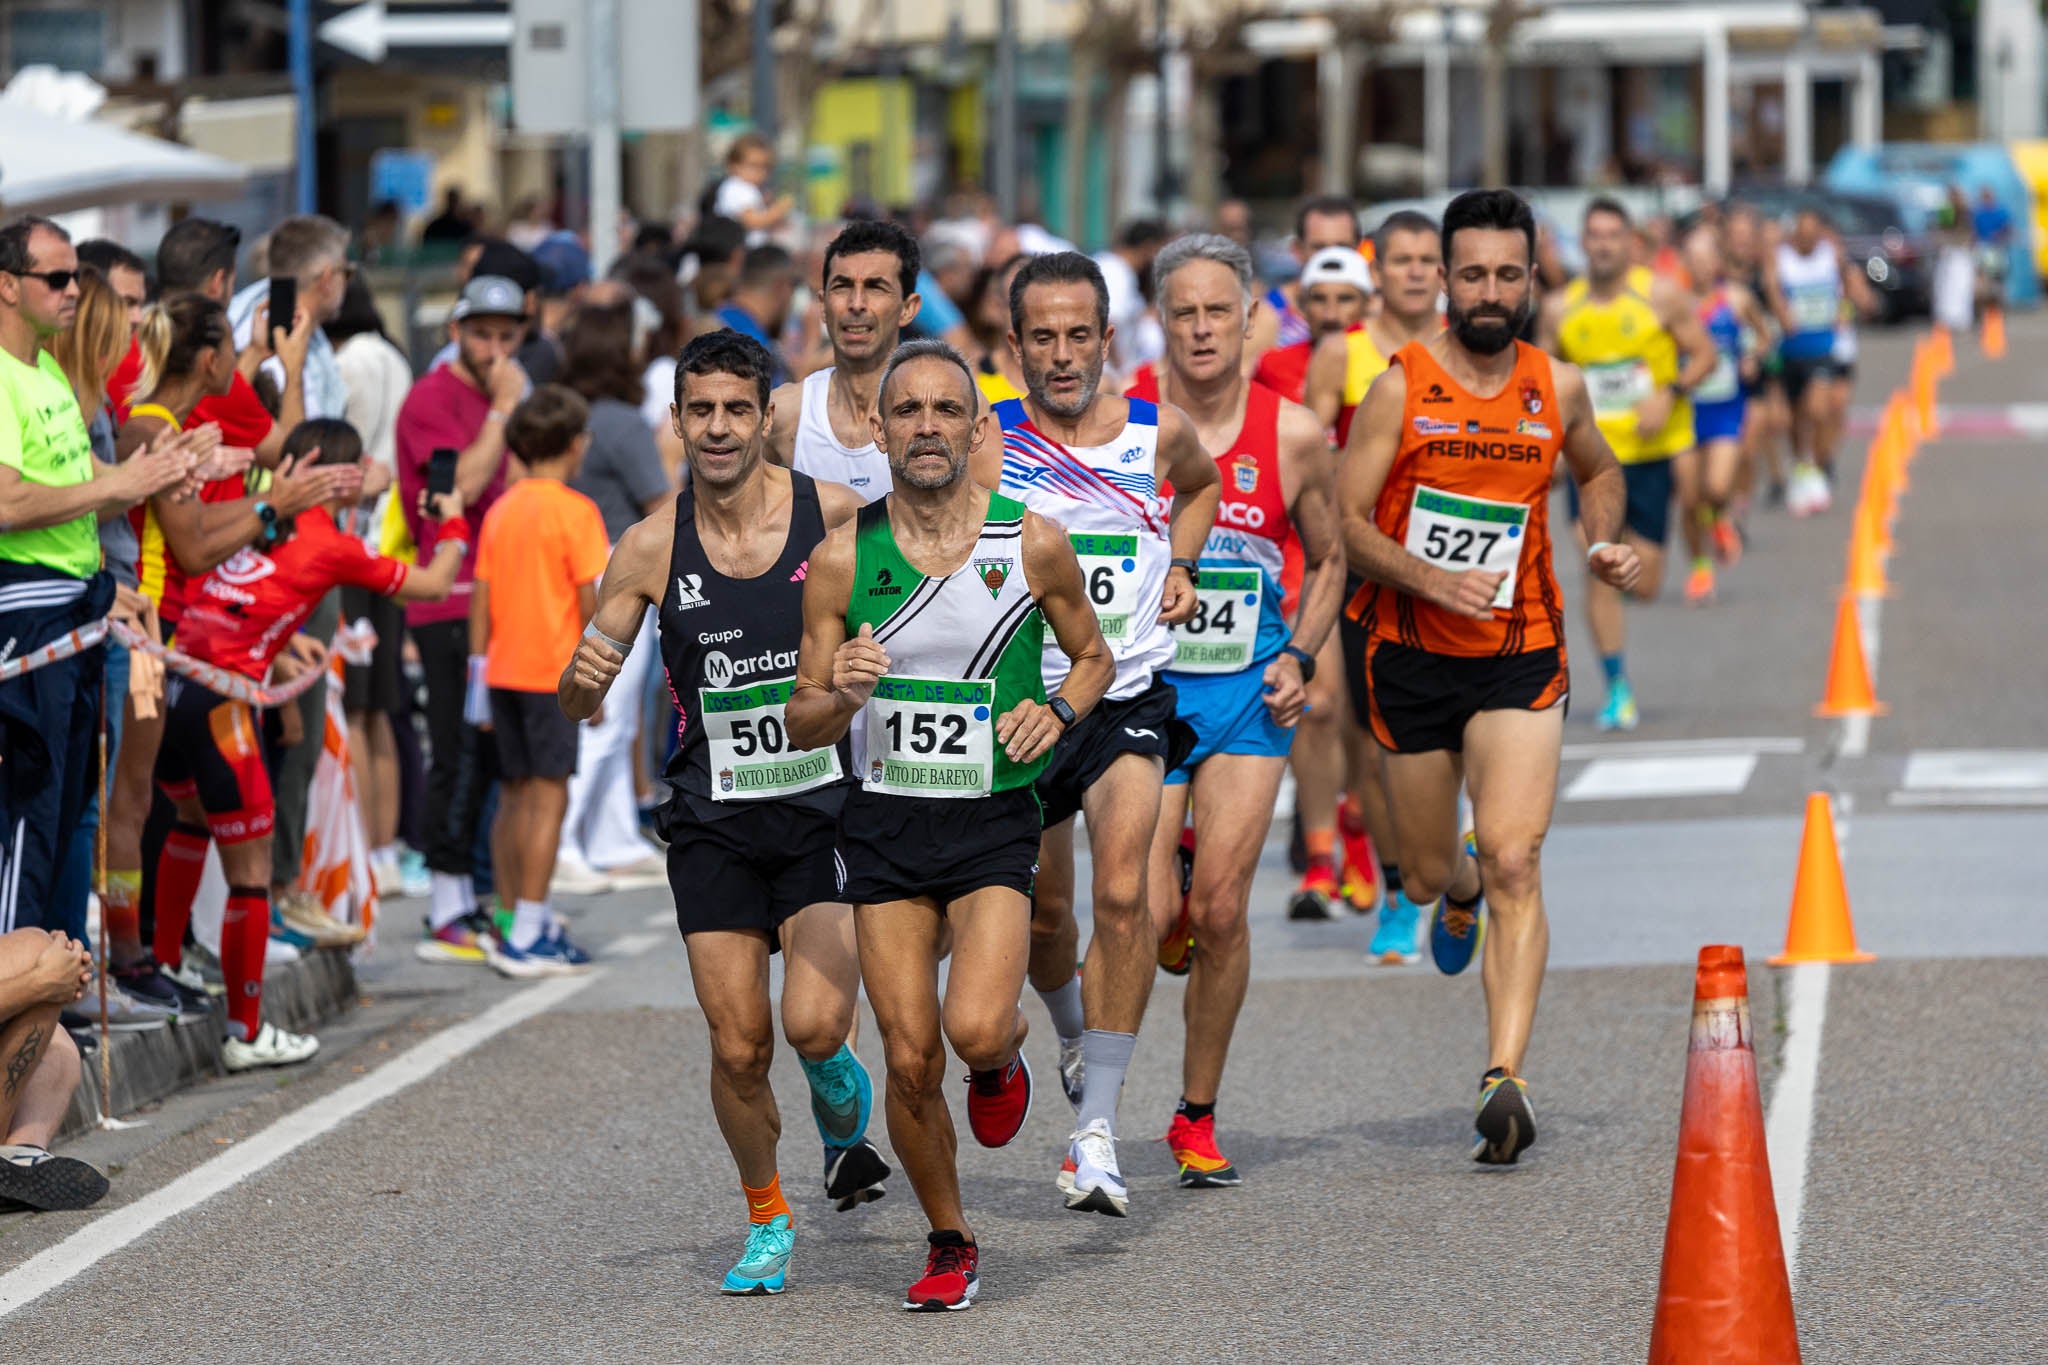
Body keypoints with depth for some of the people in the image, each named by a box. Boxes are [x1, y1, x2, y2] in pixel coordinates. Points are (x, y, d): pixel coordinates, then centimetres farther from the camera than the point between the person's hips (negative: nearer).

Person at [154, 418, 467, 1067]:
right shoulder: (333, 547, -2)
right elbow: (433, 585, 12)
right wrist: (452, 523, 30)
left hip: (172, 689, 7)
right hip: (220, 703, -7)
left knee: (193, 817, 35)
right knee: (251, 876, 4)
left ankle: (163, 965, 39)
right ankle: (247, 1035, 11)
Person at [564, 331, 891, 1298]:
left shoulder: (838, 517, -6)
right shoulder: (652, 548, -1)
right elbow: (578, 702, 4)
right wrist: (584, 673, -18)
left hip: (825, 808, -2)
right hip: (713, 821, 2)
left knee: (813, 1024, -19)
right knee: (737, 1047, -1)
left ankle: (840, 1093, 18)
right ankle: (766, 1220, 23)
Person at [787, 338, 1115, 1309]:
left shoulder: (1032, 545, -4)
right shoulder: (842, 559, -3)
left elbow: (1093, 657, 13)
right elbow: (801, 726, 2)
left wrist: (1058, 711, -9)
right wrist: (842, 697, -20)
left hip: (994, 821, -1)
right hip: (885, 823, 1)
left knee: (974, 1028, -21)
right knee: (910, 1059, -2)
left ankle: (1004, 1054, 17)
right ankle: (949, 1245, 19)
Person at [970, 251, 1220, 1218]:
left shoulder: (1160, 434, 0)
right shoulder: (985, 444, -8)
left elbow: (1201, 486, 25)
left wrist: (1179, 568, 9)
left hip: (1128, 701, 0)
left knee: (1120, 891, -20)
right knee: (1040, 912, 14)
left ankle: (1097, 1128, -18)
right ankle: (1075, 1037, 48)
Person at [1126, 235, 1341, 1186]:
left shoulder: (1293, 436, 0)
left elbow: (1327, 560, 15)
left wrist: (1300, 657, 0)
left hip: (1249, 691, 1)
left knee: (1222, 910, -5)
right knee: (1148, 919, -11)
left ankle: (1197, 1117, 9)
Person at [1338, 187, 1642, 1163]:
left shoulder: (1557, 388, 1)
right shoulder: (1400, 387, -8)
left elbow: (1598, 471, 22)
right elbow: (1346, 519, -10)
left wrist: (1605, 545, 3)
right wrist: (1431, 579, -26)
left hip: (1520, 654, 0)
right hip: (1412, 653, 0)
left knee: (1513, 864, -16)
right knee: (1428, 872, 13)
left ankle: (1505, 1082, -21)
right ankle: (1459, 893, 53)